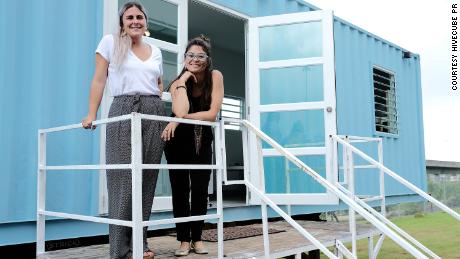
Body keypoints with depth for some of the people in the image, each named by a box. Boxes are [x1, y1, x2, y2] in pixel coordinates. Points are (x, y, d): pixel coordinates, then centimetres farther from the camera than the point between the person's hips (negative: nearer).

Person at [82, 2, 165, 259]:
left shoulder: (156, 51, 20)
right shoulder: (110, 42, 8)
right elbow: (99, 80, 3)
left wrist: (162, 111, 11)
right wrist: (92, 115, -6)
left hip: (155, 113, 4)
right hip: (124, 111, -4)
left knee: (147, 180, 1)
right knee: (124, 179, -9)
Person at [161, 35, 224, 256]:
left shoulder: (215, 77, -14)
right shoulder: (178, 83, -15)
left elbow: (212, 114, -22)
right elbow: (180, 112, -35)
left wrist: (181, 120, -27)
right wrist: (183, 81, -28)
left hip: (202, 141, 1)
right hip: (178, 140, 0)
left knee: (200, 189, -1)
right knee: (180, 189, -1)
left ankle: (197, 238, 12)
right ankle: (183, 240, 8)